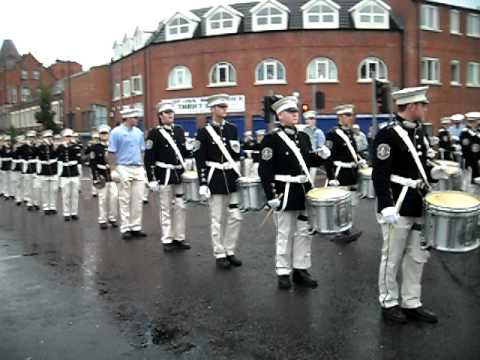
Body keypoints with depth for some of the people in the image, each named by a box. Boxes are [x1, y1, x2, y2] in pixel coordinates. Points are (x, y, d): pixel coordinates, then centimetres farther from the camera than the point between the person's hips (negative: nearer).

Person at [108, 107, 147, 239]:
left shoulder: (139, 132, 9)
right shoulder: (116, 132, -7)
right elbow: (112, 153, -6)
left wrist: (142, 166, 11)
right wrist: (113, 169, -10)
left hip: (138, 169, 5)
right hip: (124, 169, -5)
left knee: (138, 200, 6)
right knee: (125, 200, 1)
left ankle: (136, 227, 15)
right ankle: (125, 228, 8)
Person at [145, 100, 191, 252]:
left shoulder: (179, 130, 9)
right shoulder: (154, 133, -8)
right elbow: (149, 158, -11)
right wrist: (152, 179, -14)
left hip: (180, 174, 5)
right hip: (165, 175, -5)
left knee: (180, 208, 9)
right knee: (166, 209, 3)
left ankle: (179, 238, 19)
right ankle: (167, 240, 13)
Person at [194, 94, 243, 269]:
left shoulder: (233, 128, 7)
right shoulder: (204, 131, -6)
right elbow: (200, 160, -8)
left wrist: (236, 148, -5)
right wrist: (202, 183, -12)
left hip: (232, 177, 5)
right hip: (215, 178, -5)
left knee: (236, 217, 6)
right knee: (217, 219, 3)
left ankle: (230, 251, 21)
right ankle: (219, 255, 14)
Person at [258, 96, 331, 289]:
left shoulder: (304, 137, 10)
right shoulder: (271, 139, -11)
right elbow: (265, 170, -15)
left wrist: (321, 156, -3)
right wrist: (271, 195, -20)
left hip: (304, 191, 7)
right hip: (285, 193, -6)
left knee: (304, 232, 12)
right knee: (285, 234, 4)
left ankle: (301, 270, 24)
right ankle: (283, 273, 16)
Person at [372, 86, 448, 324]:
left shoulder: (420, 131, 10)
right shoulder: (388, 134, -17)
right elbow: (380, 175, -21)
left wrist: (432, 172, 0)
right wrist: (387, 207, -27)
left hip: (419, 206, 9)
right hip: (398, 207, -8)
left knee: (418, 256, 15)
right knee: (392, 258, 7)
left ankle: (411, 303, 28)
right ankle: (389, 303, 23)